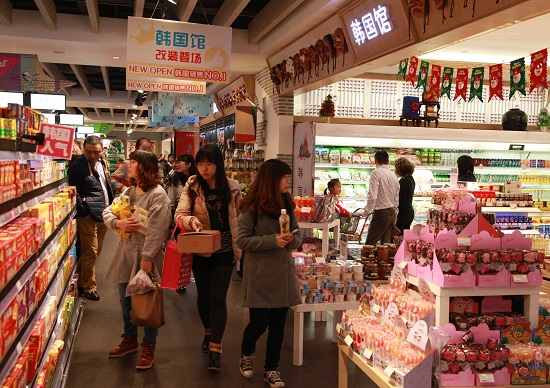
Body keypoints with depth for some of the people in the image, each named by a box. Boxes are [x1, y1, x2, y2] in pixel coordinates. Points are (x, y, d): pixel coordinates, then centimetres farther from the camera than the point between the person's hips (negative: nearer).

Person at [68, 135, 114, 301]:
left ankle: (80, 281, 33)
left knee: (96, 251, 16)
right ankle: (88, 288, 13)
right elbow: (74, 192, -14)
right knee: (90, 253, -1)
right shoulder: (78, 166, -11)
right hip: (88, 216, -8)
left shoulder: (102, 163, 13)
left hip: (102, 214, 8)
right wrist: (83, 211, -17)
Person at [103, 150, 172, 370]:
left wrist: (147, 257, -24)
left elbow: (157, 230, -21)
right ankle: (130, 339, 37)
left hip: (146, 257, -8)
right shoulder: (127, 192, 11)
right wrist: (117, 222, -9)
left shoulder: (157, 195, -15)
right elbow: (107, 212, 13)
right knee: (125, 300, 18)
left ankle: (148, 347, 20)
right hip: (125, 253, 8)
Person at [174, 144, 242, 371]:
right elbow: (179, 214, -15)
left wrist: (238, 247, 4)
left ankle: (215, 348, 5)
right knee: (203, 294, 17)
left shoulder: (232, 188, -5)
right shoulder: (192, 187, -5)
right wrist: (190, 220, -37)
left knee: (217, 297, -4)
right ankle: (208, 331, 41)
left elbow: (240, 219, 5)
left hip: (224, 251, -1)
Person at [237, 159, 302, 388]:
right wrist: (272, 240, -20)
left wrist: (292, 239, -11)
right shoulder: (252, 208, -10)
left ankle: (271, 369, 25)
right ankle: (246, 354, 33)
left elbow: (298, 236, 12)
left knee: (278, 324, 9)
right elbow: (243, 240, -11)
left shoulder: (287, 205, 6)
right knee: (259, 322, 1)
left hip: (283, 273, 5)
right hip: (260, 275, -5)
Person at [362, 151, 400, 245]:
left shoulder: (376, 173, -9)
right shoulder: (394, 176, 14)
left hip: (381, 212, -8)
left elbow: (372, 196, -17)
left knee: (370, 244, -7)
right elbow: (396, 199, 18)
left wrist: (366, 212, -7)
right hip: (392, 213, 8)